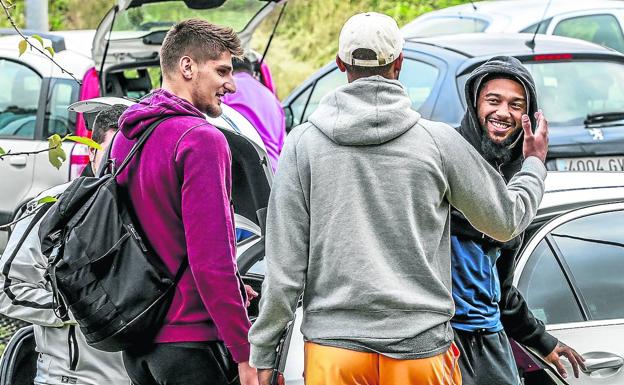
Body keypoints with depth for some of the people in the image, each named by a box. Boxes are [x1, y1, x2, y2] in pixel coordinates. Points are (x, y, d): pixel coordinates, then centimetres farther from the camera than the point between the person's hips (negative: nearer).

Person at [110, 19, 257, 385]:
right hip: (188, 338, -8)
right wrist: (245, 352, -18)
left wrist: (230, 287, 17)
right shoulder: (202, 139, -15)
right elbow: (211, 256, -21)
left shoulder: (126, 136, 11)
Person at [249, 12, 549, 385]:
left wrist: (264, 353, 6)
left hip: (334, 346, 0)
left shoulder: (303, 142, 0)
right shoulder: (438, 140, -1)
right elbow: (507, 219, 12)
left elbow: (285, 264, -2)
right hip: (421, 350, 0)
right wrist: (535, 164, 32)